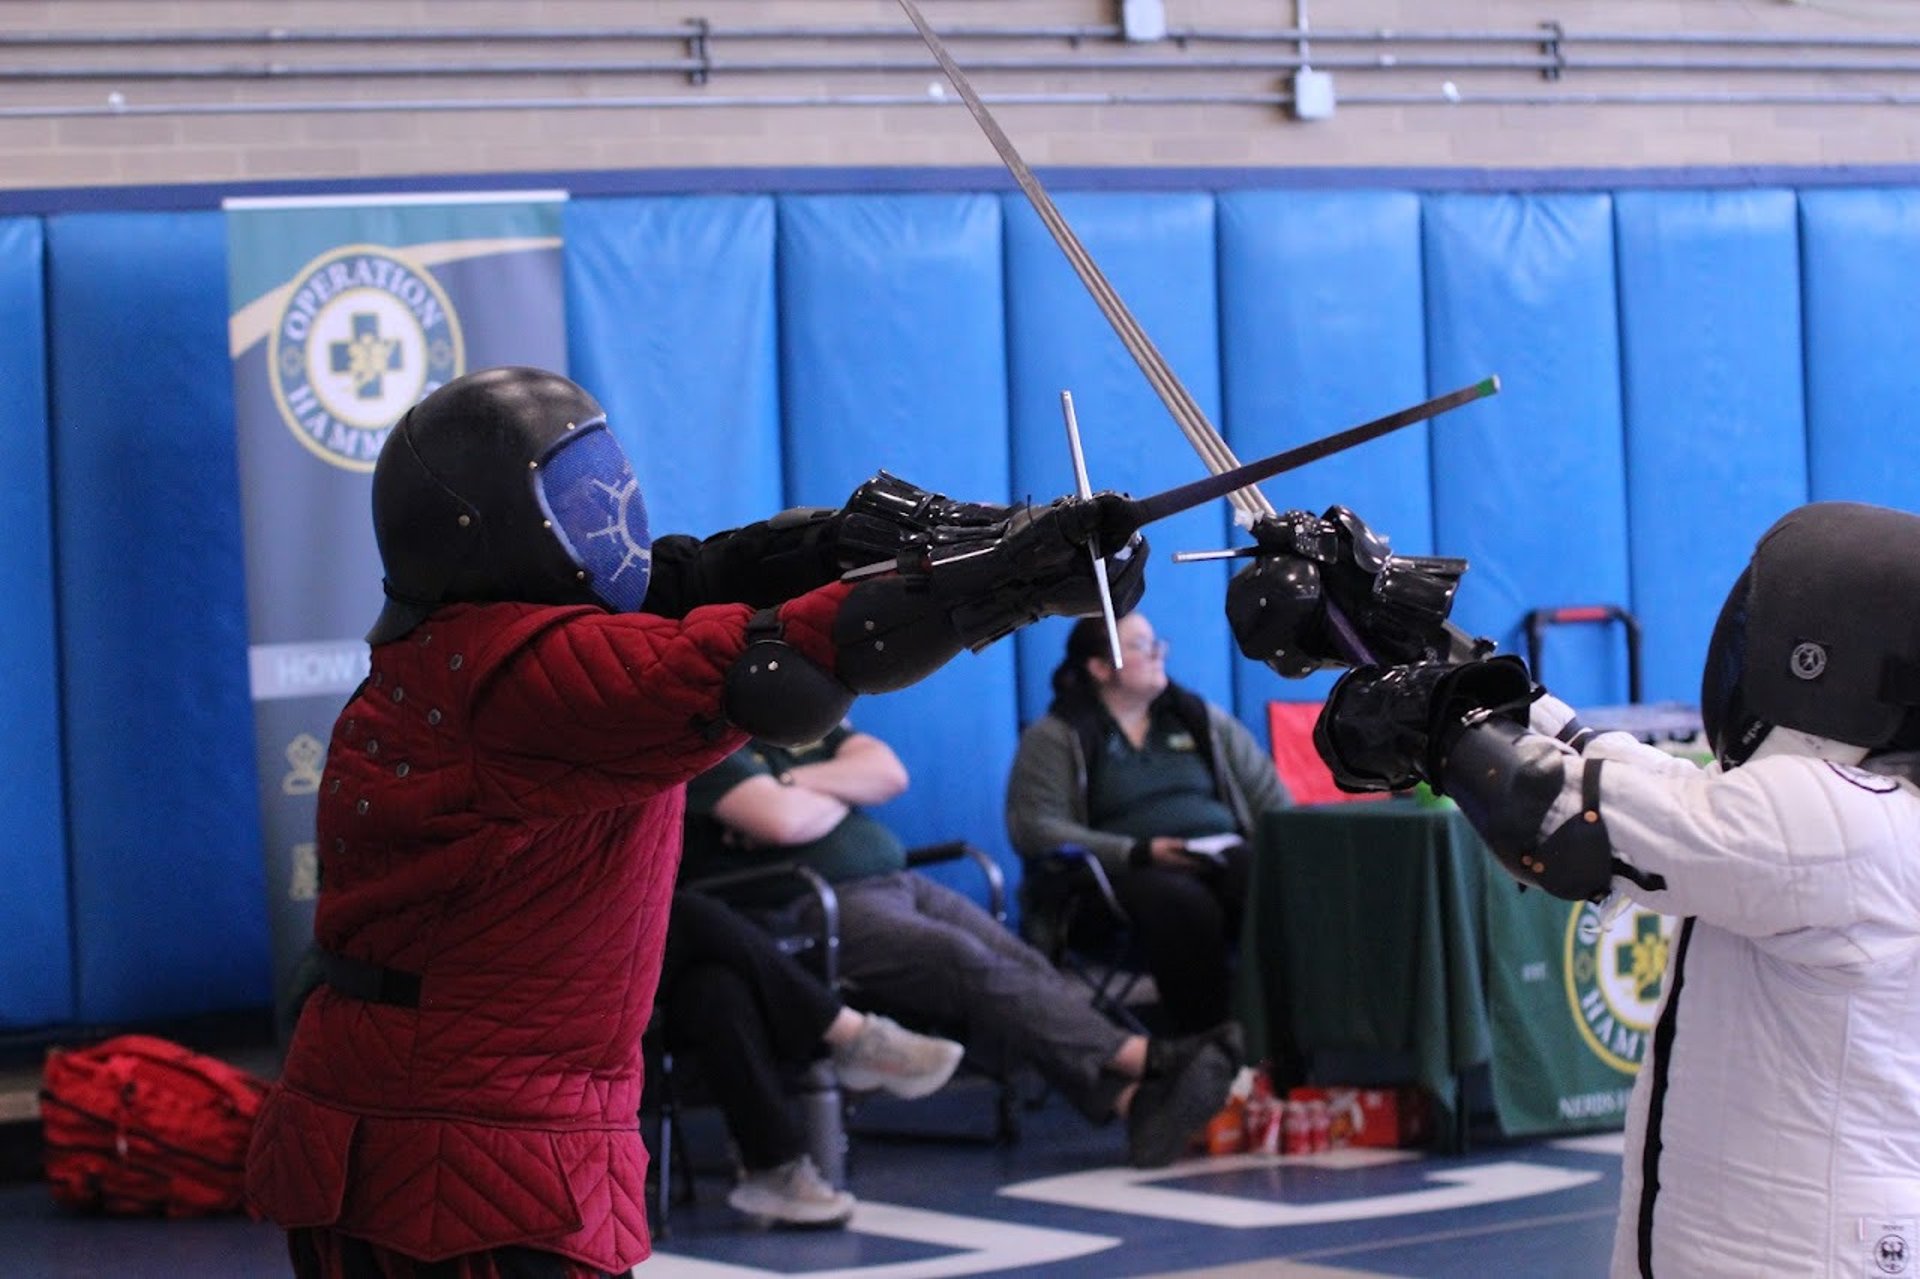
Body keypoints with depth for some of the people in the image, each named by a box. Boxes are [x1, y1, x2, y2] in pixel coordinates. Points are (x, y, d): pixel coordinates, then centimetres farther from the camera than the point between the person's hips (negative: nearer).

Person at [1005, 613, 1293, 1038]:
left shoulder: (1198, 717, 22)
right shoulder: (1055, 738, 8)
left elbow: (1267, 791, 22)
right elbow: (1034, 829, -5)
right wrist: (1138, 852, -15)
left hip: (1225, 854, 4)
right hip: (1133, 872, -4)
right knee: (1185, 905, -39)